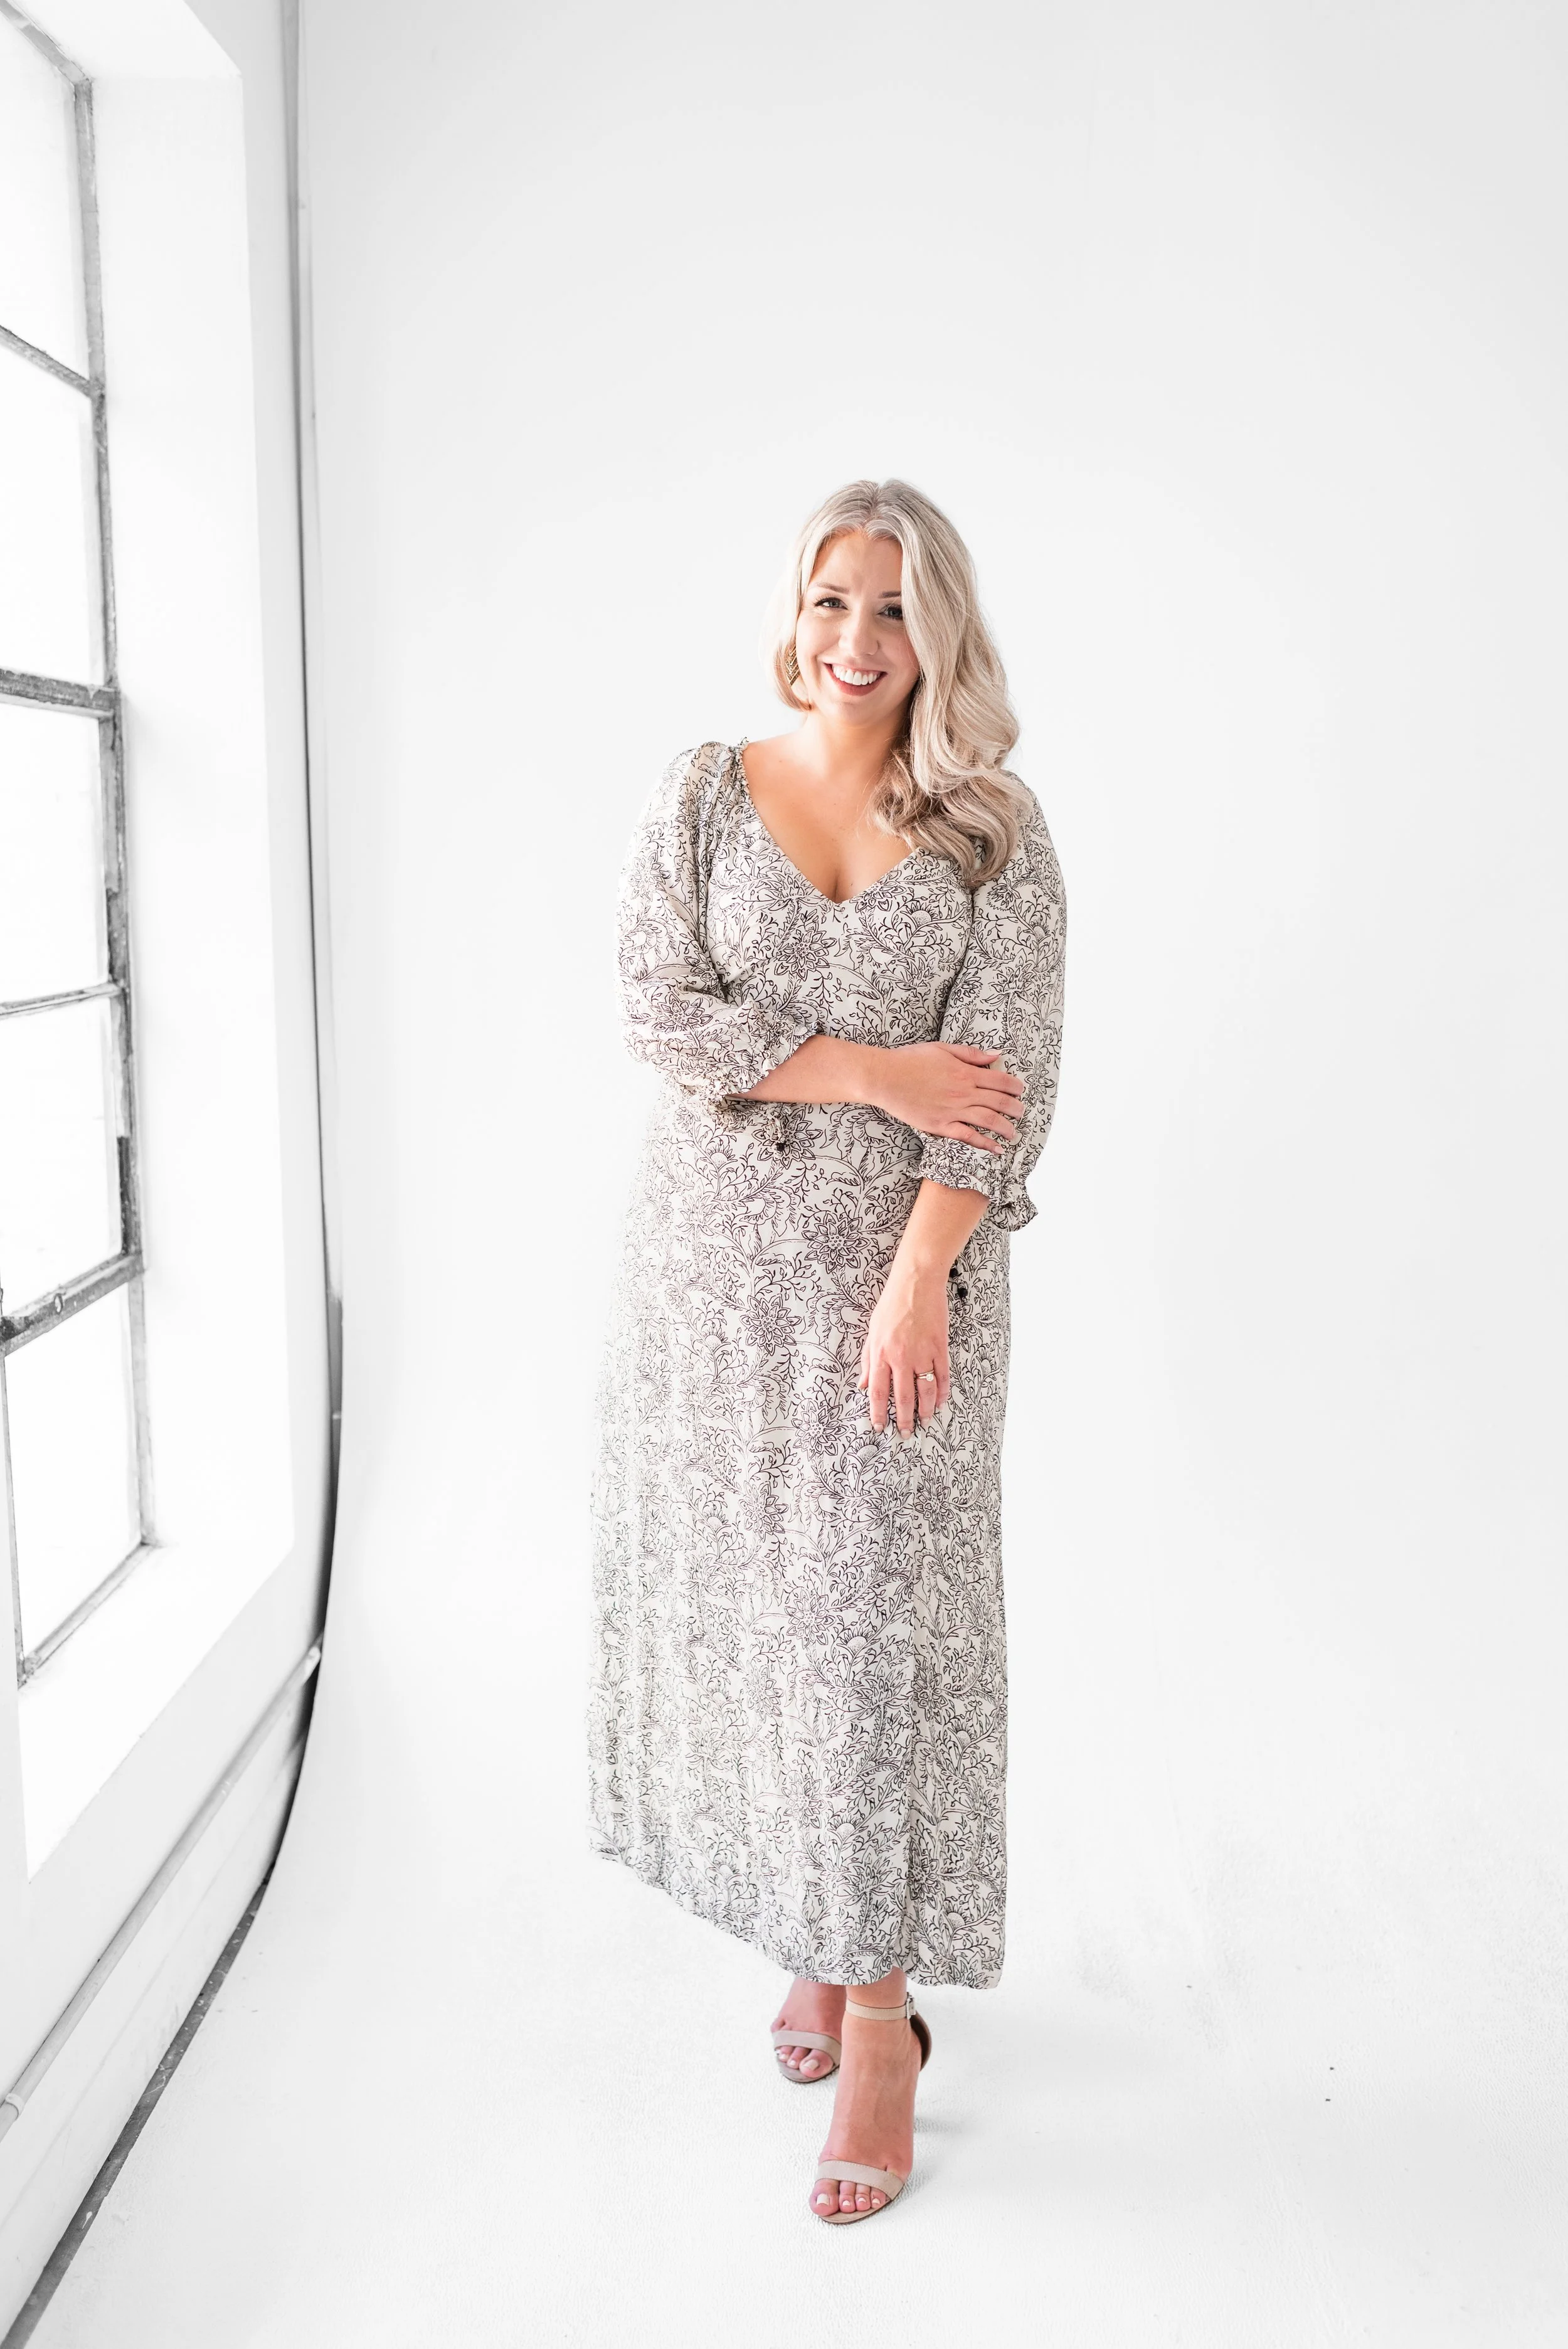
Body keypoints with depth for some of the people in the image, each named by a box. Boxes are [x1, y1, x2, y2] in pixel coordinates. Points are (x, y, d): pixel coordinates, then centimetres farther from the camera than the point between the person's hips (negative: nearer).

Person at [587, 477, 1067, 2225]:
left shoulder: (993, 831, 2)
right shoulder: (703, 794, 6)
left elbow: (1009, 1077, -6)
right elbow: (659, 1014, -5)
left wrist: (918, 1278, -16)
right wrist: (874, 1068, -13)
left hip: (900, 1257, -2)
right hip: (714, 1252, 2)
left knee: (876, 1617, -2)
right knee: (737, 1602, 8)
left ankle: (881, 2013, 13)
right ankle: (811, 1935, 29)